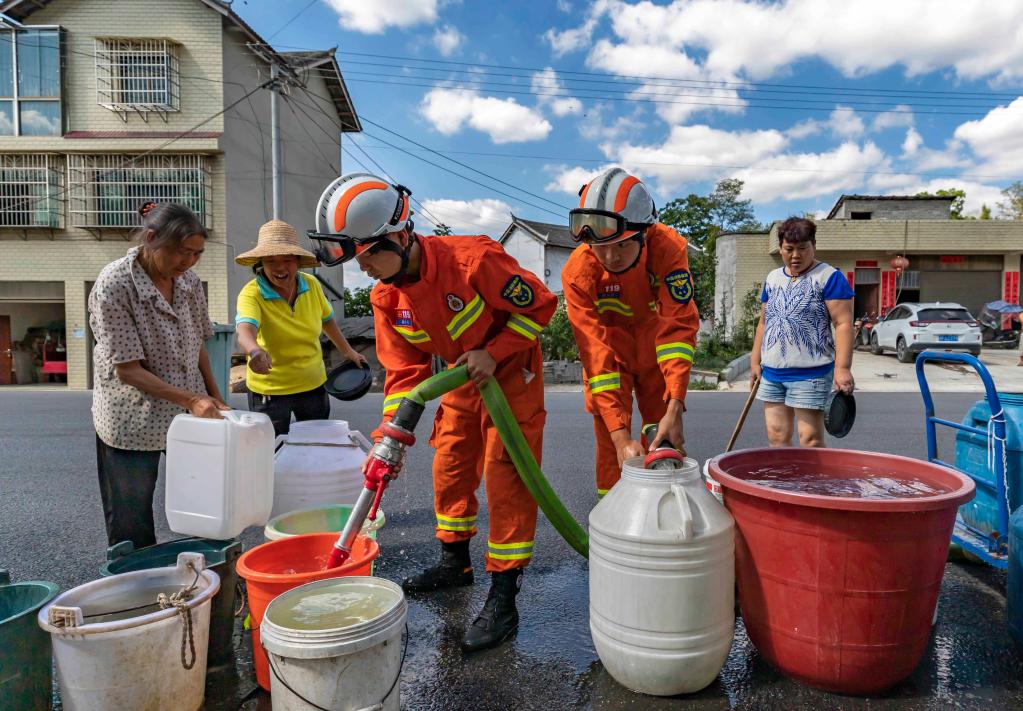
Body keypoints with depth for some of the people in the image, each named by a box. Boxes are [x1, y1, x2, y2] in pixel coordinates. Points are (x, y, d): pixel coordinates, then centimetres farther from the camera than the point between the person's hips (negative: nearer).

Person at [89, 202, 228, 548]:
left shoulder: (189, 281, 0)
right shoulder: (114, 284, -17)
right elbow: (127, 370, -18)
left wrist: (214, 397, 4)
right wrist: (191, 399, -23)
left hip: (190, 415, 5)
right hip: (132, 423, -5)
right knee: (132, 534, 8)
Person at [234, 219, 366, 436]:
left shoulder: (312, 285, -6)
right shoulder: (251, 293, -18)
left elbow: (326, 319, 12)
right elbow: (245, 330, -37)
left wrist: (347, 351, 17)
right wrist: (255, 351, -58)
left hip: (313, 385, 4)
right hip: (269, 390, -3)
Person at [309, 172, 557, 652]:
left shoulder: (472, 259, -31)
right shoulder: (385, 297, -11)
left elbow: (540, 304, -21)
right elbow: (404, 370, -7)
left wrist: (492, 353, -26)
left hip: (511, 371, -6)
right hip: (463, 379, 7)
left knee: (505, 477, -7)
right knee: (449, 467, 13)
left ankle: (503, 601, 2)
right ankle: (455, 562, 36)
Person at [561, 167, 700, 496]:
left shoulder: (668, 247, -29)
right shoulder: (578, 272, -31)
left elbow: (678, 324, -33)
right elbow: (597, 351, -34)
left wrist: (675, 407, -42)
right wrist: (620, 433, -41)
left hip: (655, 348, 1)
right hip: (610, 349, -1)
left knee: (664, 438, 5)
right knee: (610, 442, -5)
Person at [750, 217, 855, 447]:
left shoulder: (829, 277, -4)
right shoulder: (773, 278, 15)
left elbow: (844, 323, -10)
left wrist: (842, 368, -19)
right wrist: (755, 361, 15)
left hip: (810, 374, -6)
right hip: (771, 372, 6)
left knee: (810, 440, -4)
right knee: (777, 437, 7)